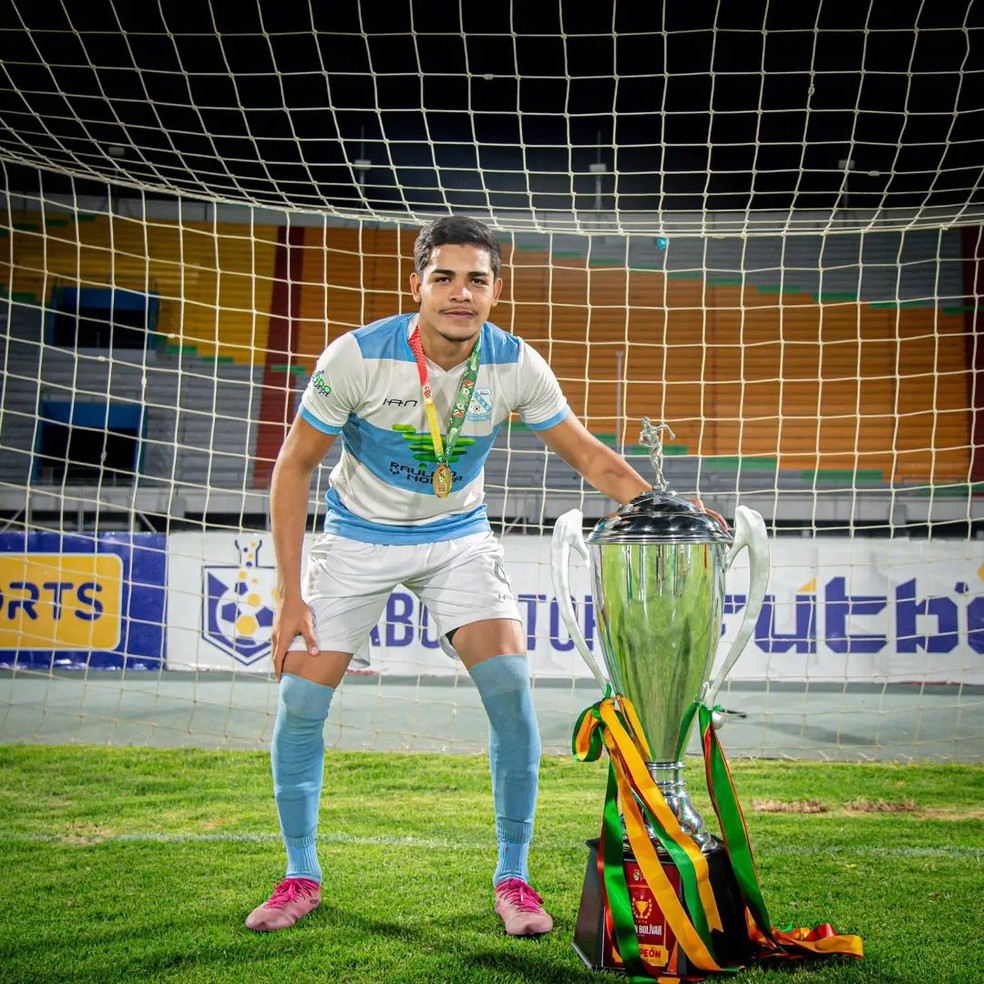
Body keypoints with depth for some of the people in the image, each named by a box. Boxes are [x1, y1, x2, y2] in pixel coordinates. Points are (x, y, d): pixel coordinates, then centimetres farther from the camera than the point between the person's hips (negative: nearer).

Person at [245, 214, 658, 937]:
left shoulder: (515, 365, -17)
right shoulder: (358, 357, -23)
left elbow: (589, 456, -5)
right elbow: (294, 467, -14)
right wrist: (291, 596, -16)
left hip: (458, 538, 1)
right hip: (359, 537, -1)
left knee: (510, 687, -15)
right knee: (301, 698, -8)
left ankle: (513, 876, 1)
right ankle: (301, 877, 12)